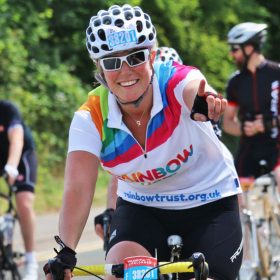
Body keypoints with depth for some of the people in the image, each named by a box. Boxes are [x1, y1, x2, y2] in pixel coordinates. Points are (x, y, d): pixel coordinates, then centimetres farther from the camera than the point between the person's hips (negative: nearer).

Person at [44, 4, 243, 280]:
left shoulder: (176, 81, -25)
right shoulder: (91, 118, -18)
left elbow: (194, 87, -50)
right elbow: (78, 188, -28)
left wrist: (205, 102, -75)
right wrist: (65, 252, -43)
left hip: (210, 205, -1)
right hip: (141, 208, 1)